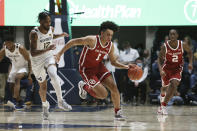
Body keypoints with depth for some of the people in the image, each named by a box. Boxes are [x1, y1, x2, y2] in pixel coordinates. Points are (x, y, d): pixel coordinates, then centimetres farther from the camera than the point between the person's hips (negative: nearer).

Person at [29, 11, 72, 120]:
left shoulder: (51, 29, -6)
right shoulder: (34, 34, -24)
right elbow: (33, 53, -30)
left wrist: (61, 35, 5)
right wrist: (47, 49, -41)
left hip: (49, 58, 3)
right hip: (37, 61, -3)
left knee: (53, 76, -28)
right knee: (43, 87, 9)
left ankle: (60, 102, -20)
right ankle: (45, 105, 38)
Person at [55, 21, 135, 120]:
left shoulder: (110, 46, -6)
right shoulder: (92, 40, -26)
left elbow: (113, 62, 8)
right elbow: (73, 42, -19)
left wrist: (125, 67, -9)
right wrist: (60, 53, -22)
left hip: (99, 67, 6)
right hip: (87, 70, -6)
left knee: (113, 87, -10)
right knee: (103, 95, -12)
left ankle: (118, 113, 7)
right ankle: (84, 87, 16)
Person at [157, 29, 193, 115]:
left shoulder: (183, 45, -16)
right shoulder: (165, 46, -19)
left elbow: (190, 52, 4)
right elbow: (160, 58, -9)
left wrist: (190, 62, -10)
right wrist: (160, 70, -23)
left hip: (177, 68, 0)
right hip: (167, 68, 0)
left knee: (174, 85, -23)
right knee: (165, 87, 14)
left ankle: (163, 106, -16)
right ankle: (162, 103, 45)